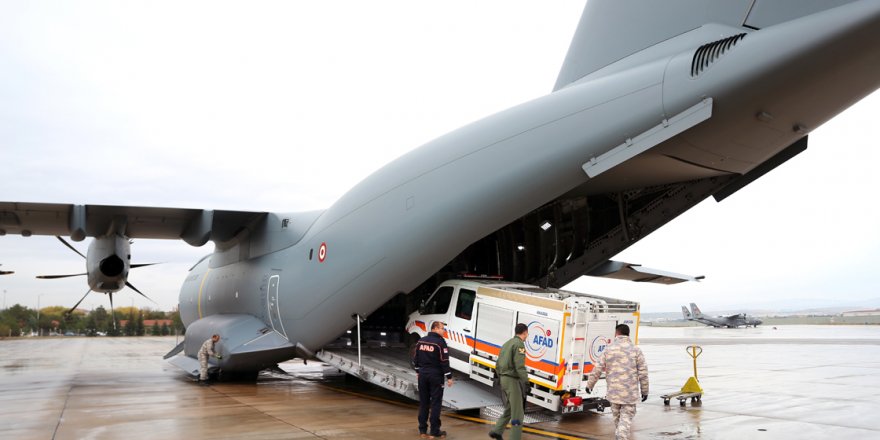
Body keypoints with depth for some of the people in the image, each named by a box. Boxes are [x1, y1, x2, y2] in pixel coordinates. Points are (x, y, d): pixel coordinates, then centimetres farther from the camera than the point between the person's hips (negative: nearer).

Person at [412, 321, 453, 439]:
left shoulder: (421, 341, 7)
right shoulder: (440, 342, -13)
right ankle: (435, 431, 3)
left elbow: (415, 359, 12)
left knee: (423, 402, 12)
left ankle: (422, 430, 17)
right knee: (436, 403, 1)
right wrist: (449, 377, -10)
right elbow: (444, 361, -15)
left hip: (423, 375, 6)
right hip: (436, 375, -6)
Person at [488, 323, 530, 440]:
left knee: (509, 409, 20)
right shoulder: (519, 344, -12)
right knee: (517, 413, -3)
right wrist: (526, 382, -22)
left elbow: (498, 365, 18)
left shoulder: (506, 344, 16)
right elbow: (520, 366, -22)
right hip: (512, 380, -9)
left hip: (504, 379, 9)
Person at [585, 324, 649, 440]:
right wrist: (644, 390, 8)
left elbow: (597, 369, 1)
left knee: (617, 417, 18)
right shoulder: (636, 350, -1)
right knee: (626, 417, -1)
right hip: (630, 393, -2)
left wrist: (590, 385, 13)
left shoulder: (608, 349, 1)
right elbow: (643, 372, -2)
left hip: (614, 391, 2)